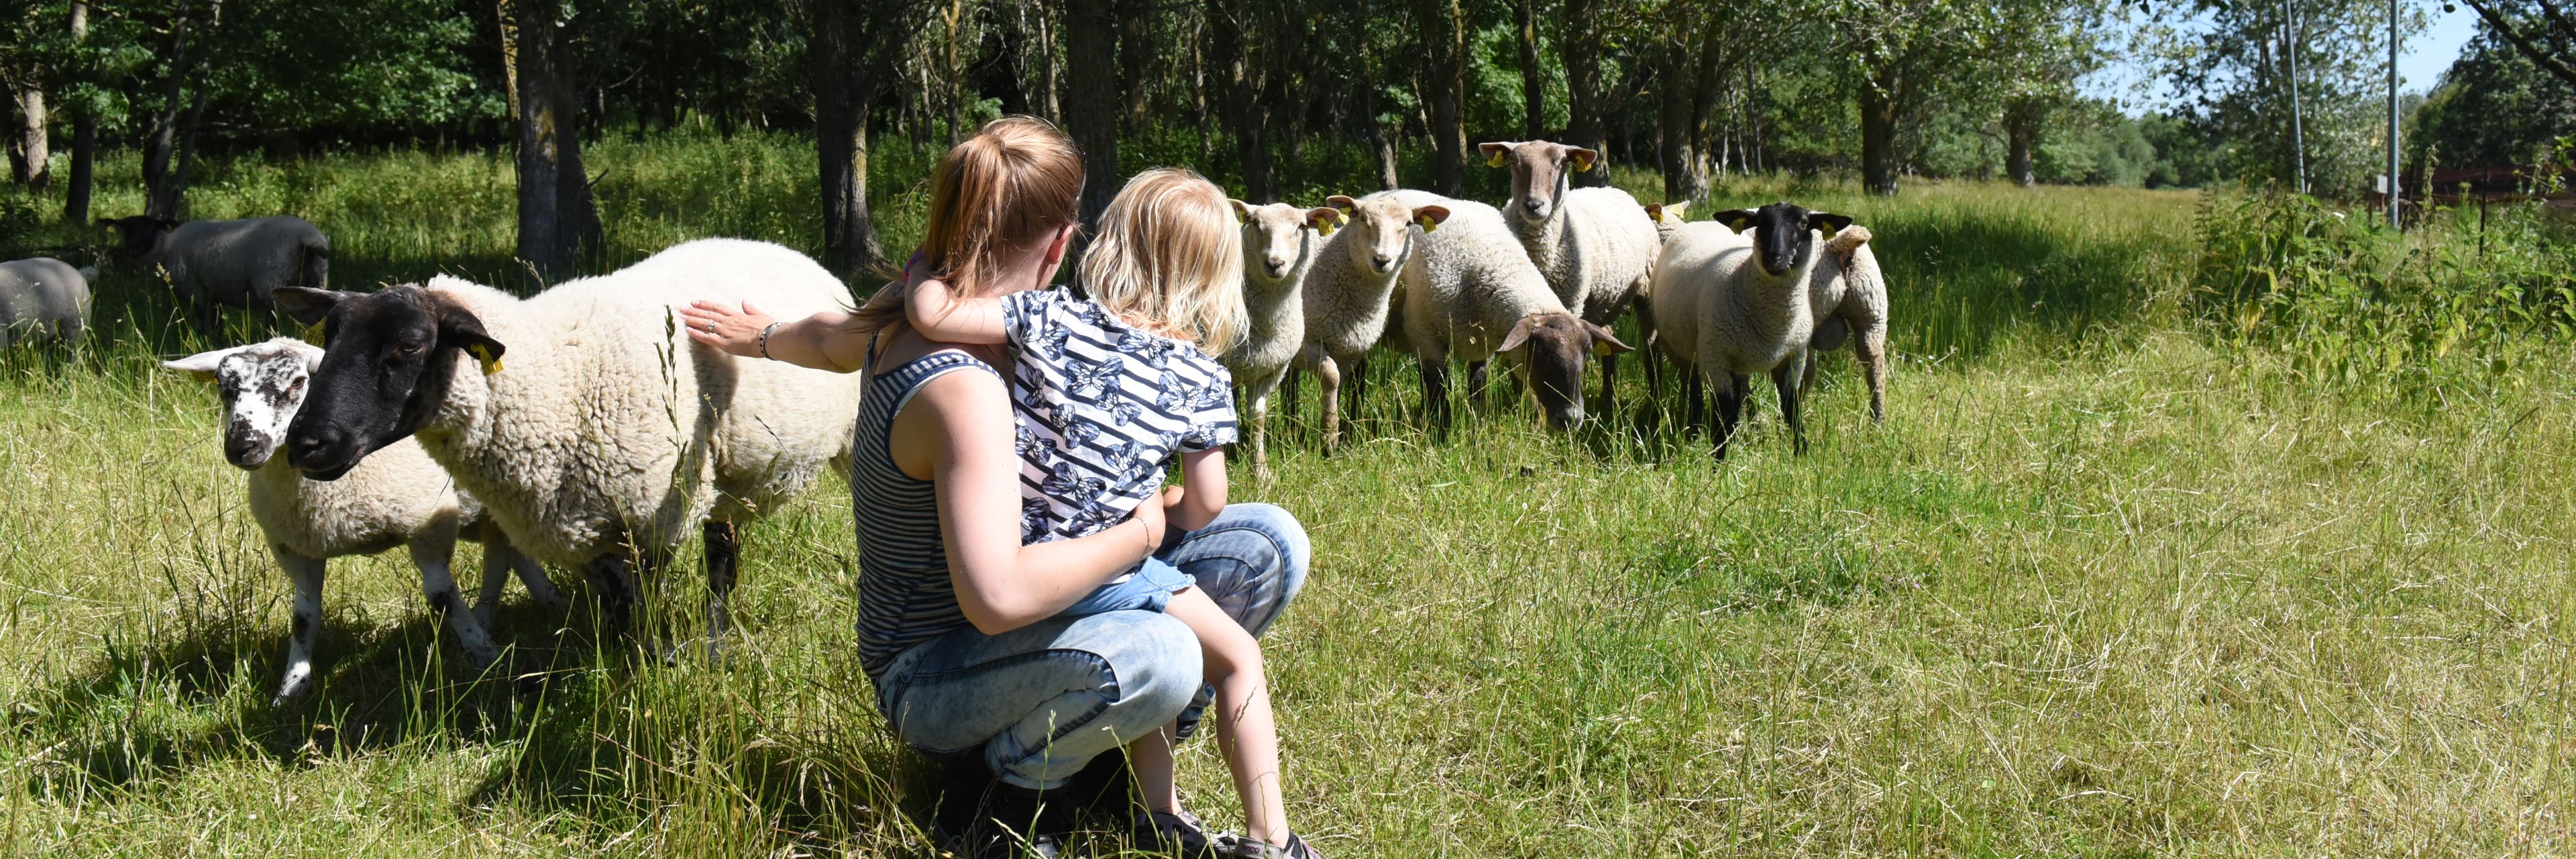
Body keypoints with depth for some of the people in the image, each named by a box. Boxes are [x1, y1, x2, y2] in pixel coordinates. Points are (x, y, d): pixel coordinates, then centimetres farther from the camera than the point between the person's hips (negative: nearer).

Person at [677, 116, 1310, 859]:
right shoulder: (962, 389, -29)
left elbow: (830, 339, 25)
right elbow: (998, 597, -39)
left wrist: (766, 336, 48)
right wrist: (1141, 533, -24)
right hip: (933, 679, -9)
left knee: (1271, 543, -3)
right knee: (1156, 659, -41)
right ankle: (1018, 785, -10)